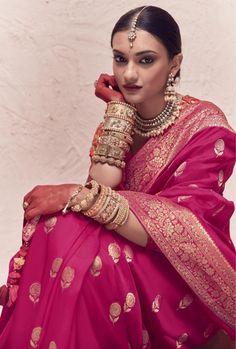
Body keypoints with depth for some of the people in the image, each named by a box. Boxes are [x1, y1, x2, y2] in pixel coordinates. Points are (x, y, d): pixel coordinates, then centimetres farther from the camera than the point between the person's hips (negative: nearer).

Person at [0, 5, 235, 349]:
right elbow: (102, 186, -14)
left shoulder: (206, 126, -15)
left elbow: (179, 230, -27)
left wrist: (79, 195, -32)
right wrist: (119, 109, -14)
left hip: (184, 267, -5)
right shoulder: (121, 114, 2)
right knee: (58, 233, -21)